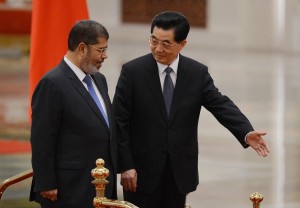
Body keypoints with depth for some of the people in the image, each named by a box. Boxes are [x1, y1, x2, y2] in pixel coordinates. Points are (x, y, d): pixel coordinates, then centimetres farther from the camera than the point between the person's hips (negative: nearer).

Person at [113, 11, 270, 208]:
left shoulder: (198, 73, 1)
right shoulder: (132, 71, -6)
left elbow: (221, 105, -6)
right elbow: (119, 122, -5)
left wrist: (247, 132, -25)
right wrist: (125, 165, -10)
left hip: (180, 170, 2)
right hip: (142, 169, -2)